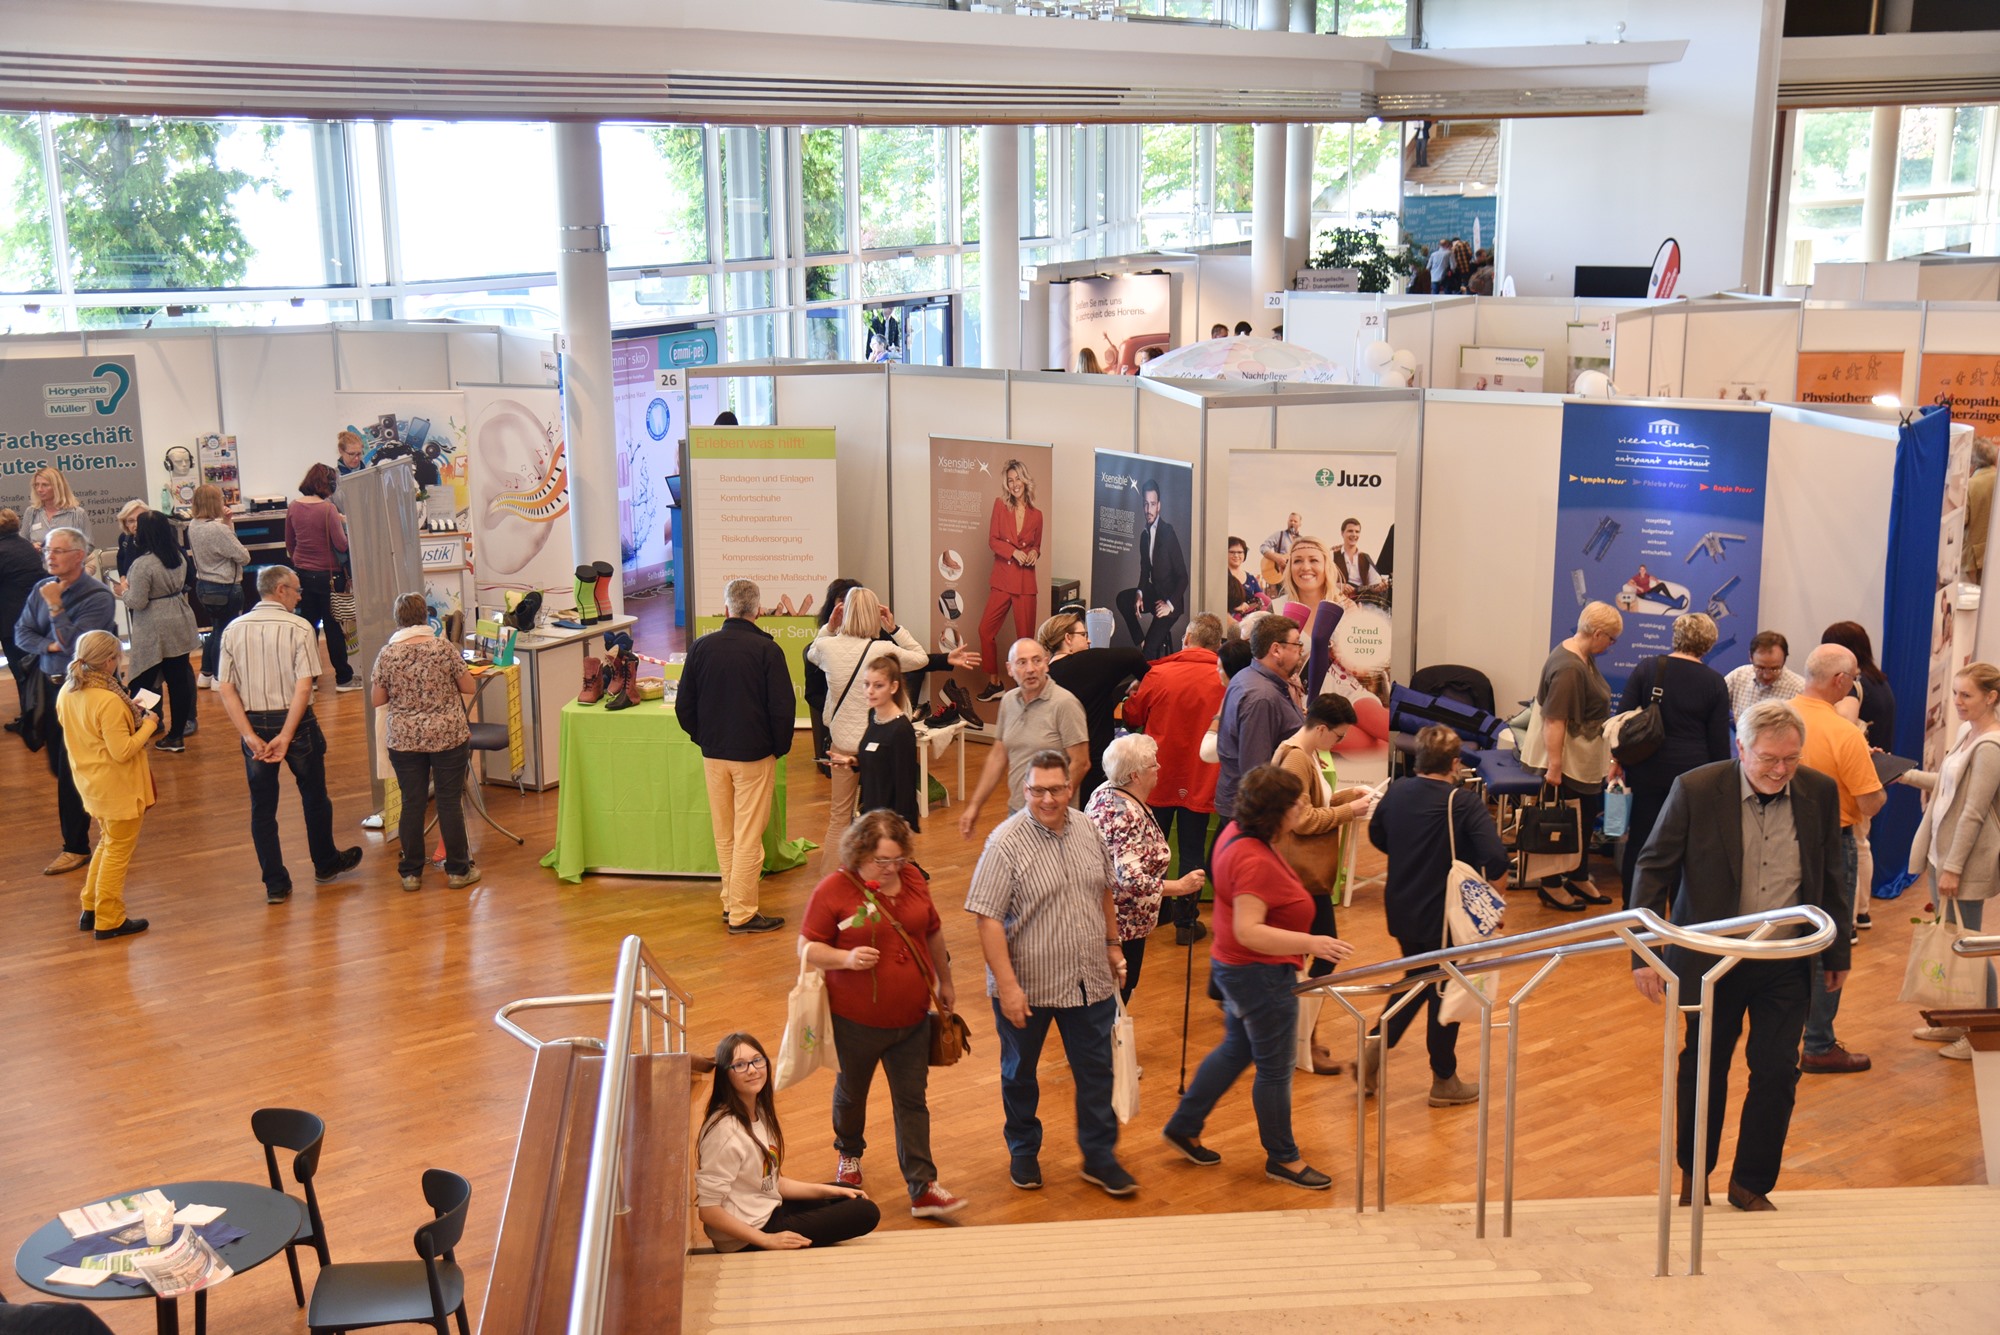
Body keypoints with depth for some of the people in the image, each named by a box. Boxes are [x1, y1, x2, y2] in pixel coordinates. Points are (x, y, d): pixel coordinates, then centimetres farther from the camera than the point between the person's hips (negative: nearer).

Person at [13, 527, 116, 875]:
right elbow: (21, 634, 4)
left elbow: (75, 646, -20)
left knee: (71, 769, -3)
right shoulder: (42, 590, 3)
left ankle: (76, 846, 6)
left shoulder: (98, 597, -15)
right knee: (59, 765, 14)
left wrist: (55, 606, -21)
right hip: (50, 686, 6)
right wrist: (49, 645, -14)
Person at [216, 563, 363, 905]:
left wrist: (251, 736, -10)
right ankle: (326, 864, 35)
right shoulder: (299, 628, -11)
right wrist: (286, 736, -20)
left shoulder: (233, 630, 0)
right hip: (296, 722, -3)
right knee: (314, 795, 17)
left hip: (254, 723, 3)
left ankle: (275, 884, 12)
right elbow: (304, 686, -20)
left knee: (262, 806, 10)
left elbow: (226, 690, -6)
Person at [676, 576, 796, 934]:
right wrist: (780, 746, 3)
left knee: (724, 834, 16)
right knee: (748, 836, 1)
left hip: (713, 753, 4)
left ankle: (730, 902, 25)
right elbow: (782, 707, -12)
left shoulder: (701, 647, -3)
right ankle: (743, 914, 4)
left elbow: (684, 706, 2)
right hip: (754, 754, -4)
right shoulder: (767, 650, -13)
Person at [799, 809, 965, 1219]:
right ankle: (849, 1154, 48)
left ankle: (923, 1189, 5)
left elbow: (933, 933, 13)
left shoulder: (912, 879, -1)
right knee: (851, 1092, 21)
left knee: (912, 1102, 4)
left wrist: (945, 982, 23)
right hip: (856, 1021, -3)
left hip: (912, 1017, 3)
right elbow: (808, 948, -12)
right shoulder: (834, 890, -16)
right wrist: (847, 958, -30)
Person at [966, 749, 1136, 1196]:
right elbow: (988, 921, -20)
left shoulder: (1086, 829, 0)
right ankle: (1023, 1152, 35)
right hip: (1028, 985, -4)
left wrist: (1112, 945, 17)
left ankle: (1100, 1158, 26)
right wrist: (1007, 986, -23)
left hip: (1090, 980, 4)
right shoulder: (1005, 843, -18)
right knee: (1020, 1073, 15)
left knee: (1096, 1070, 11)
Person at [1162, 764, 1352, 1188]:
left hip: (1235, 967, 11)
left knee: (1236, 1050, 25)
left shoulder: (1236, 833, 1)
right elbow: (1248, 931, -34)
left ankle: (1183, 1127, 35)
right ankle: (1282, 1158, 22)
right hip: (1260, 975, -11)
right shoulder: (1255, 861, -30)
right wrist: (1309, 943, -38)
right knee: (1275, 1069, 6)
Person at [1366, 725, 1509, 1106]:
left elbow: (1377, 835, 13)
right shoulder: (1465, 805, -20)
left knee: (1417, 979, 27)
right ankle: (1444, 1081, 25)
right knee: (1445, 993, 11)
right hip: (1446, 917, -5)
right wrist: (1495, 884, -9)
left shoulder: (1396, 791, -3)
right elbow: (1496, 859, -29)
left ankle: (1375, 1046, 12)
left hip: (1401, 911, 5)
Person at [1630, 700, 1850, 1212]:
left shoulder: (1820, 793, -4)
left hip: (1786, 962, 2)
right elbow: (1654, 868, -8)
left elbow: (1830, 877, 8)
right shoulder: (1695, 790, -14)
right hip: (1714, 957, -2)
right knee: (1704, 1069, 13)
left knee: (1777, 1073, 2)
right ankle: (1693, 1172, 34)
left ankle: (1751, 1184, 20)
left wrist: (1838, 952, 12)